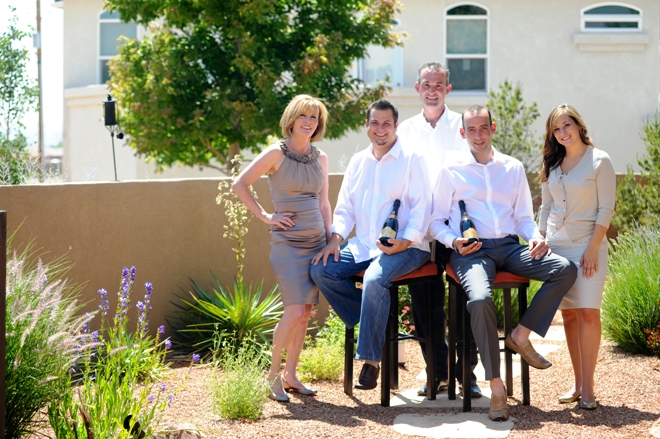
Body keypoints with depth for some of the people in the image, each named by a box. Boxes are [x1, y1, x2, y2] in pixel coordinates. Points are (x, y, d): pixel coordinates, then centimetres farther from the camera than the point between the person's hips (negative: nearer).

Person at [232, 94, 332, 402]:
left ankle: (291, 375, 16)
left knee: (305, 312, 5)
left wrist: (331, 240, 10)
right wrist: (264, 216, -7)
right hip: (288, 243, -5)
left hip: (317, 242, 5)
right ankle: (273, 375, 2)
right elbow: (239, 185, -5)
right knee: (295, 311, -13)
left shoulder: (320, 158, 11)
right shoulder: (276, 153, -5)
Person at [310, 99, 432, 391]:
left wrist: (405, 241, -22)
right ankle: (372, 327, -5)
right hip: (364, 246, 6)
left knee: (374, 279, -34)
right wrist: (336, 239, -3)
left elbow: (421, 207, -7)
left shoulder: (411, 159, 0)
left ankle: (370, 358, -22)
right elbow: (345, 208, 16)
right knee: (321, 270, -16)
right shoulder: (357, 162, 17)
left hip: (405, 247, -6)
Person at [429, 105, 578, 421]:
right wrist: (454, 241, -11)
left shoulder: (513, 168, 18)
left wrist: (536, 237, -2)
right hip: (471, 250, -4)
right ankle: (496, 387, -24)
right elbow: (436, 220, 9)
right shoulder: (451, 170, 8)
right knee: (479, 299, -35)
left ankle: (520, 336, -9)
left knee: (566, 269, -22)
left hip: (509, 246, 4)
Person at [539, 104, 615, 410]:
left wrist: (592, 248, -14)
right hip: (557, 246, 5)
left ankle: (588, 387, -8)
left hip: (587, 245, -5)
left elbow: (606, 209, -7)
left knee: (588, 312, -11)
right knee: (569, 314, 5)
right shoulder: (552, 165, 12)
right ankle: (577, 382, 10)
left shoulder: (599, 161, -4)